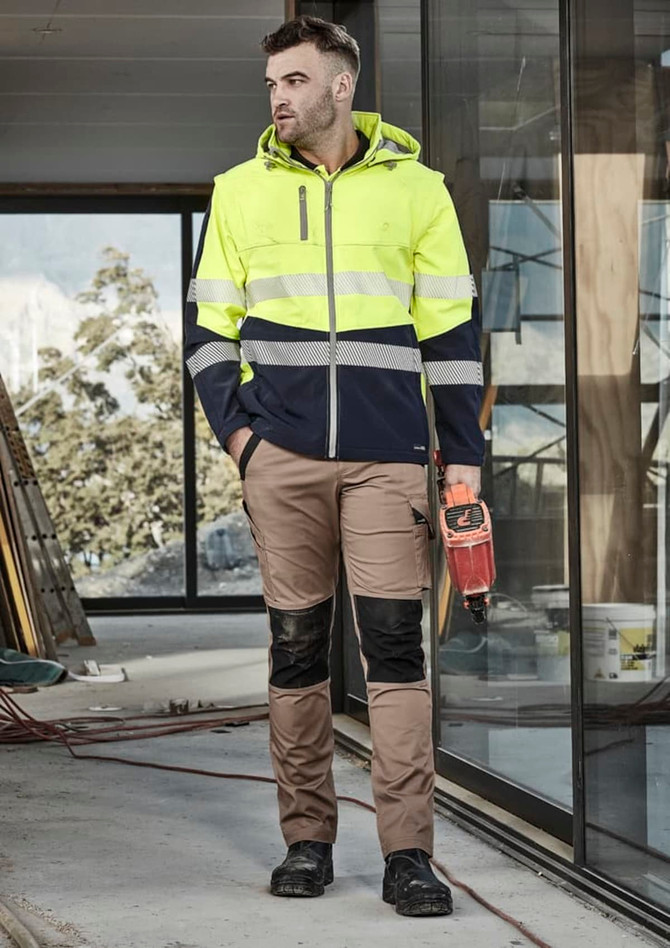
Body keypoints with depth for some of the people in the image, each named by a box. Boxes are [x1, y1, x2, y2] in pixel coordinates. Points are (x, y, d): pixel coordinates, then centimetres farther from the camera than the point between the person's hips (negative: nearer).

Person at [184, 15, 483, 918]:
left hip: (388, 455, -1)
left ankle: (408, 853, -5)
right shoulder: (242, 191, 10)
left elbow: (452, 330, 8)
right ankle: (306, 838, 14)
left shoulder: (416, 189, 6)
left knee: (395, 641, -7)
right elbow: (209, 321, 14)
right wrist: (233, 425, 0)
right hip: (281, 453, 2)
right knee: (296, 642, 5)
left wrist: (464, 455, 3)